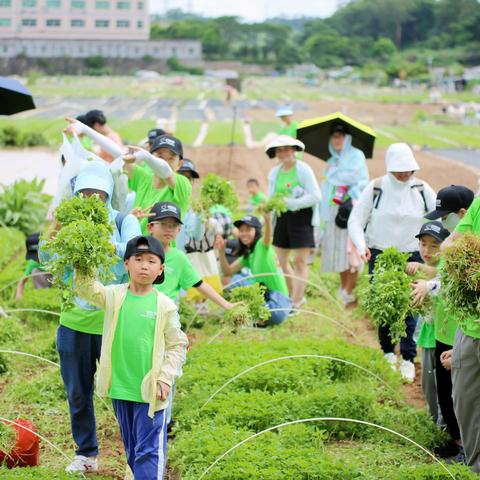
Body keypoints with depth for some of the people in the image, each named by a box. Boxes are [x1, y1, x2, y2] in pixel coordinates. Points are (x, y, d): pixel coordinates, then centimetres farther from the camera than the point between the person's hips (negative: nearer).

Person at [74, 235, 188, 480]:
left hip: (150, 390, -3)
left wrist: (165, 378, -10)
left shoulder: (165, 305, -7)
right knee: (131, 447, 19)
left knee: (149, 450, -3)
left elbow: (177, 346, -3)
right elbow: (86, 288, -10)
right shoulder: (113, 295, 0)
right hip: (120, 388, 3)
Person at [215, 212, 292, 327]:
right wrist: (221, 251, -8)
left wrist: (267, 220, -56)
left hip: (279, 302, -9)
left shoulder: (262, 245, -10)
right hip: (264, 297, 9)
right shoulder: (248, 254, 14)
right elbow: (228, 271, 7)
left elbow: (267, 237, -34)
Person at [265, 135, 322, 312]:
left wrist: (291, 203, -21)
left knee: (300, 262, -5)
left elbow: (316, 196, -15)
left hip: (301, 216, -7)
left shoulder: (303, 169, -9)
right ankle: (295, 295, 28)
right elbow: (271, 198, 12)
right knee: (281, 261, 10)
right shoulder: (274, 172, 9)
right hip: (282, 218, 7)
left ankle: (296, 304, -1)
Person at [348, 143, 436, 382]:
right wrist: (361, 245, -19)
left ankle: (408, 359, -1)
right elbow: (355, 220, -2)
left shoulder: (421, 189, -1)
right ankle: (388, 352, 22)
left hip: (412, 256, 0)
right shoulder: (376, 188, -5)